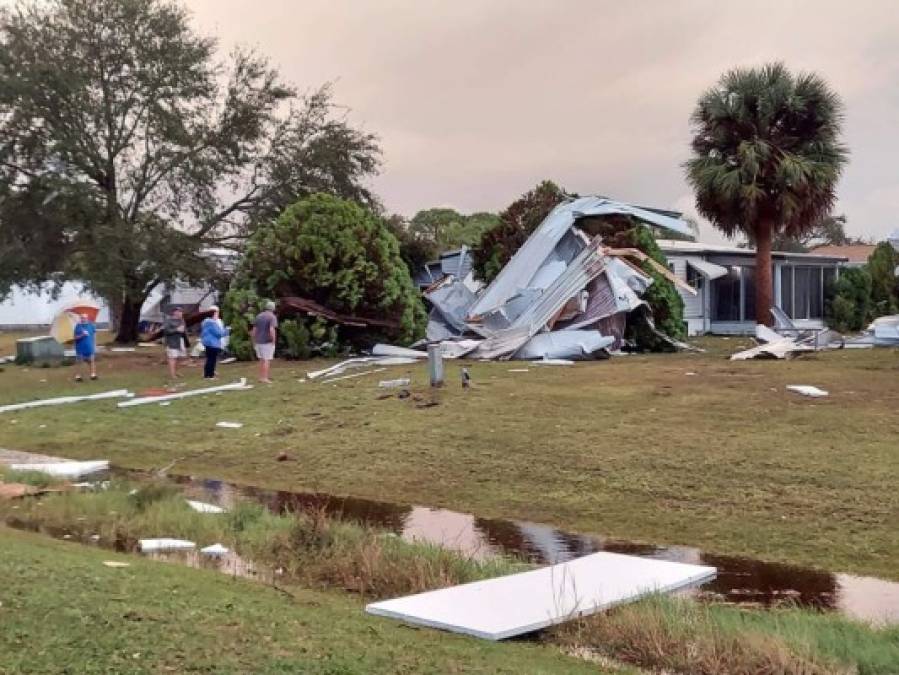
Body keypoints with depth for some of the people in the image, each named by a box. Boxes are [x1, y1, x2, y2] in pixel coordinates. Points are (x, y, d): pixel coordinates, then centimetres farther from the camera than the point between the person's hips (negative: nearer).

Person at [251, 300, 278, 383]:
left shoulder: (259, 316, 9)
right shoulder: (272, 317, -10)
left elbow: (254, 330, 9)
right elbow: (272, 330, -23)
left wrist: (254, 342, 15)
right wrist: (273, 341, -15)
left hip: (258, 342, 6)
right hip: (268, 342, -6)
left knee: (261, 360, 15)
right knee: (267, 360, -2)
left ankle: (261, 377, 19)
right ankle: (265, 378, -3)